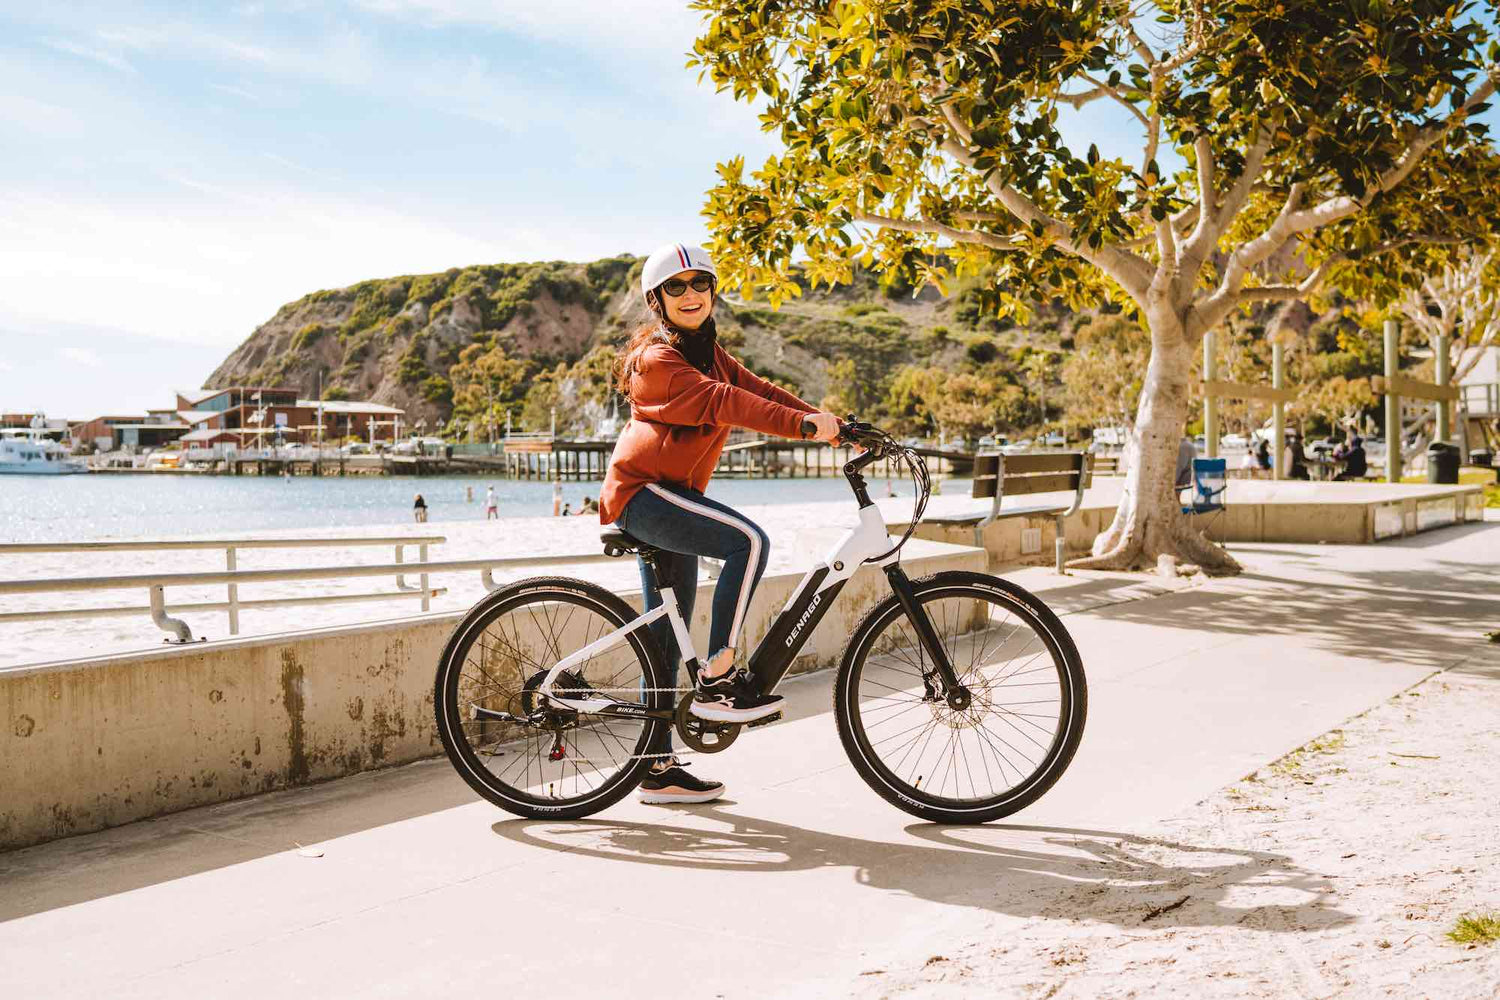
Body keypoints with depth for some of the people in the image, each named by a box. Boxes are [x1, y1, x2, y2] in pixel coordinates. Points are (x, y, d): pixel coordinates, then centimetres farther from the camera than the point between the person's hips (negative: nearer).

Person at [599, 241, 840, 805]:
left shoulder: (709, 353, 15)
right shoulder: (657, 358, -14)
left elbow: (759, 390, 2)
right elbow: (721, 402, -29)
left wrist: (830, 424, -11)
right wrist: (803, 426, -38)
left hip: (668, 497, 10)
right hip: (642, 491, -9)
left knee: (667, 638, 10)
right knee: (749, 541, -27)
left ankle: (659, 770, 17)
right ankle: (717, 679, -18)